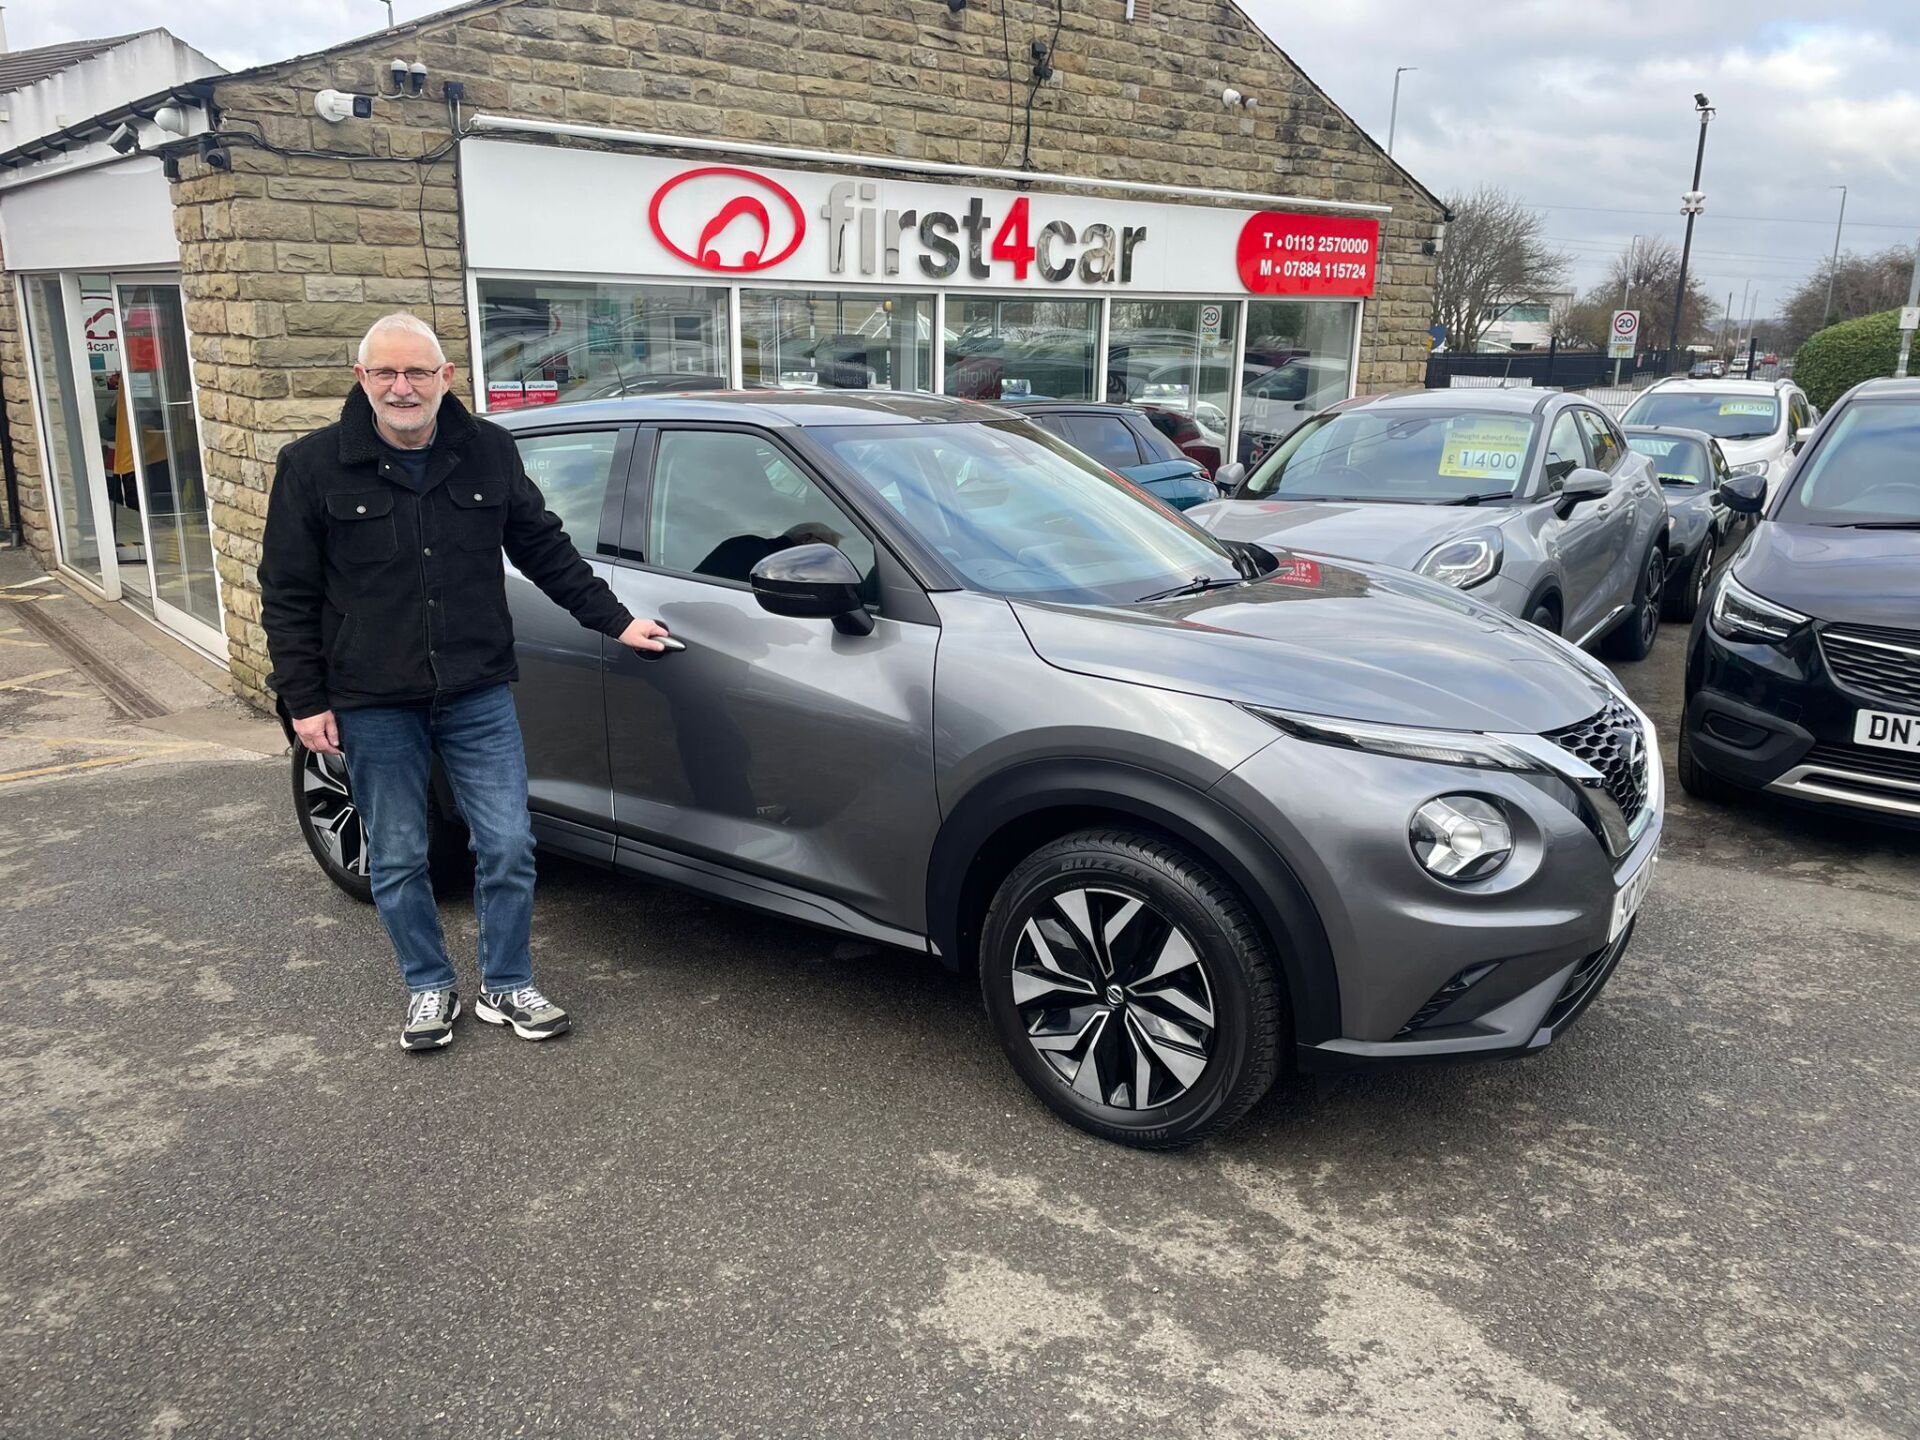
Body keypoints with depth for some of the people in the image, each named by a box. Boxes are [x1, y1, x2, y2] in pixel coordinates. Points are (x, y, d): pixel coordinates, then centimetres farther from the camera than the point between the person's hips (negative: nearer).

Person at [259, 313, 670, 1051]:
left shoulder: (489, 451, 1)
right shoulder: (313, 466, -4)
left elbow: (545, 549, 10)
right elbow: (287, 595, 0)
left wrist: (614, 621, 7)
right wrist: (305, 701, -4)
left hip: (478, 694, 1)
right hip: (373, 706, -1)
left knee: (507, 847, 3)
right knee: (398, 861, 9)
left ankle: (507, 987, 21)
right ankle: (429, 989, 29)